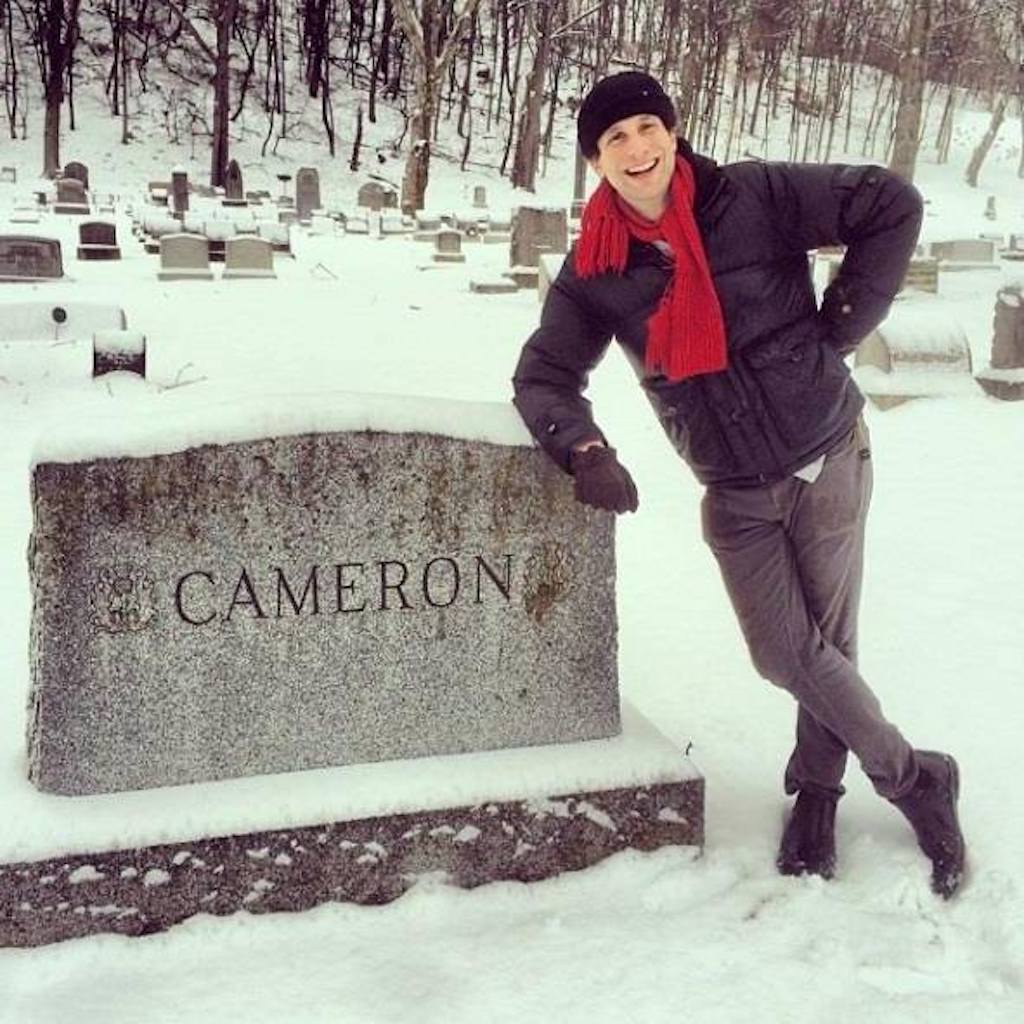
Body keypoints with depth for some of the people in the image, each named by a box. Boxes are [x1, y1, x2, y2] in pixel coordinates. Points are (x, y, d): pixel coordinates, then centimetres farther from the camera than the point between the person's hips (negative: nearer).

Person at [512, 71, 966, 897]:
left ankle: (818, 788, 30)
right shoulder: (595, 271, -3)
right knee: (787, 654, 0)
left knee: (825, 643, 5)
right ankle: (915, 779, 22)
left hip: (828, 462, -2)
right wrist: (586, 451, -20)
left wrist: (838, 328, -11)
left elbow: (892, 206, -10)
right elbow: (544, 374, -1)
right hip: (735, 495, 3)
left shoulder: (753, 198, -12)